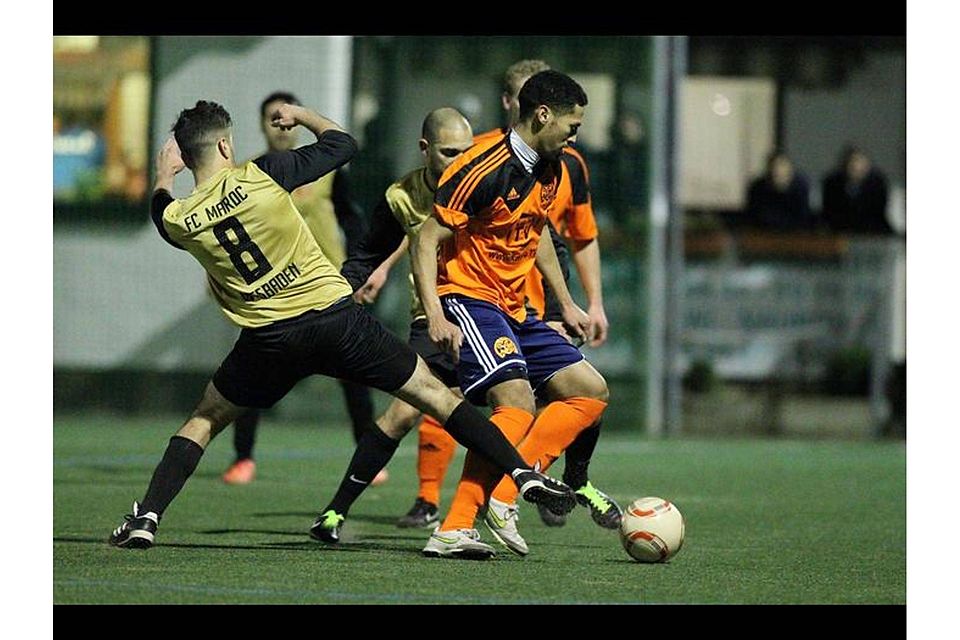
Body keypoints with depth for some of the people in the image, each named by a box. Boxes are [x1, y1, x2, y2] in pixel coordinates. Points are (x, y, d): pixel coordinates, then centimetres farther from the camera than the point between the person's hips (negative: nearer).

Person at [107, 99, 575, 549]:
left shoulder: (178, 219, -1)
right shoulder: (259, 176, -7)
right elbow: (341, 144, 5)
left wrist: (163, 178, 43)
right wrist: (302, 114, 22)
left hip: (268, 339, 1)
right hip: (334, 317, -1)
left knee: (204, 420, 22)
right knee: (431, 393, 7)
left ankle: (146, 519, 8)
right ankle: (522, 474, 1)